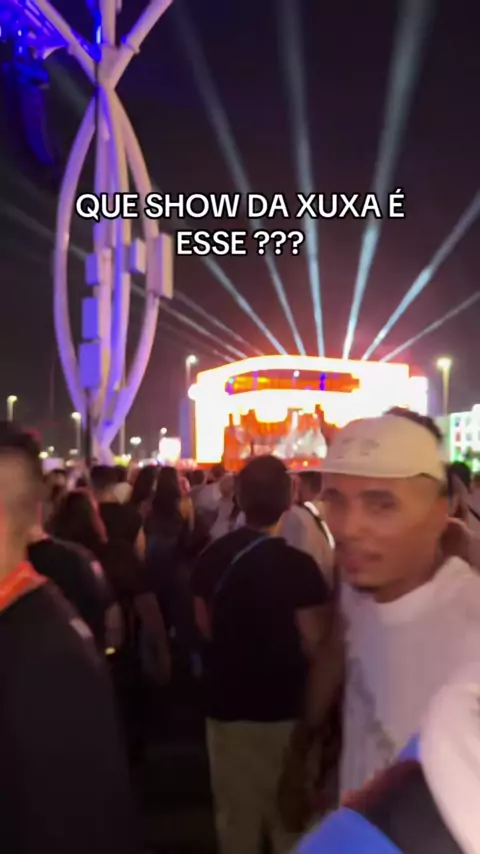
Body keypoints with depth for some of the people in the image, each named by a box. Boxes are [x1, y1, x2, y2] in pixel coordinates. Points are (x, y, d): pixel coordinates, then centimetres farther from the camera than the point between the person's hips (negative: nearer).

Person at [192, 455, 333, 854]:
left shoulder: (212, 558, -5)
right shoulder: (298, 565, -21)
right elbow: (315, 646, -19)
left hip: (226, 702, 4)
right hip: (283, 706, -4)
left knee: (235, 814, 19)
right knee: (289, 815, 15)